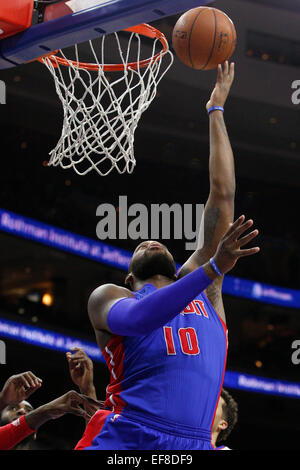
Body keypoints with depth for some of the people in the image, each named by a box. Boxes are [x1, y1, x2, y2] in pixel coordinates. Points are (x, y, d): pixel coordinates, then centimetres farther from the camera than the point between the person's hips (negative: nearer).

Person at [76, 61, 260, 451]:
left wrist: (216, 110, 27)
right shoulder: (108, 296, 15)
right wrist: (213, 267, -18)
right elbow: (137, 318, -11)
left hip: (194, 444, 3)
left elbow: (222, 195, 23)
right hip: (125, 438, -3)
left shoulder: (205, 290, 23)